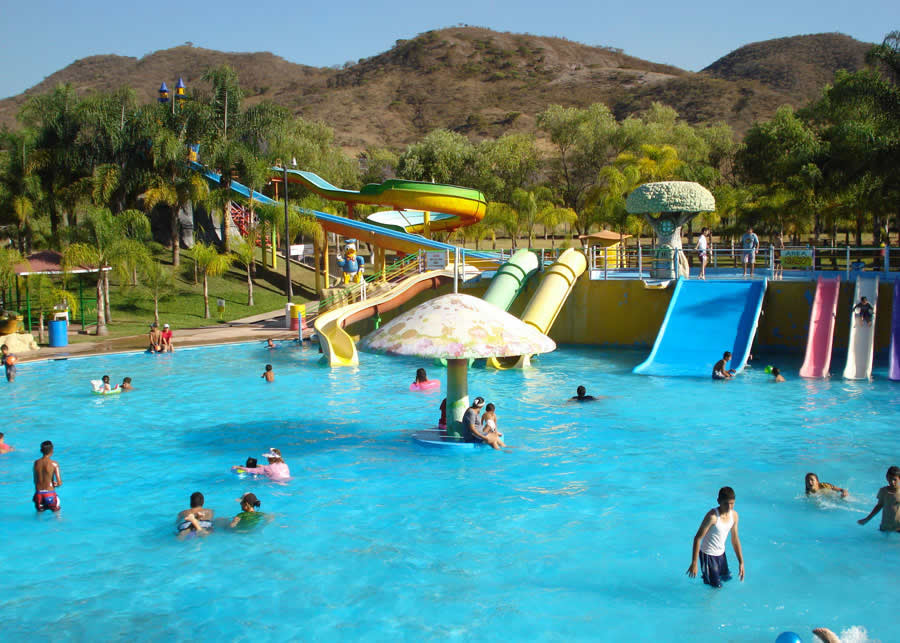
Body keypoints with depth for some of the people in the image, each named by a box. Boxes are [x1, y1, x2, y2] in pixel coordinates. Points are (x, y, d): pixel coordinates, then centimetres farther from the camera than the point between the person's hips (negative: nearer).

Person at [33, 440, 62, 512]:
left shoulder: (36, 463, 2)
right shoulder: (54, 464, -11)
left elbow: (35, 481, 8)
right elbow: (59, 483, -12)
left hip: (38, 493, 3)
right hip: (50, 493, -3)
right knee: (57, 512, 12)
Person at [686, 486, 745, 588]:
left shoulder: (734, 515, -7)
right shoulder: (712, 516, -28)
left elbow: (735, 539, 4)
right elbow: (697, 538, -24)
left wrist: (741, 562, 5)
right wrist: (694, 563, -24)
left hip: (721, 553, 7)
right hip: (708, 554, -7)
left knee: (727, 578, 23)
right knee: (717, 586, -1)